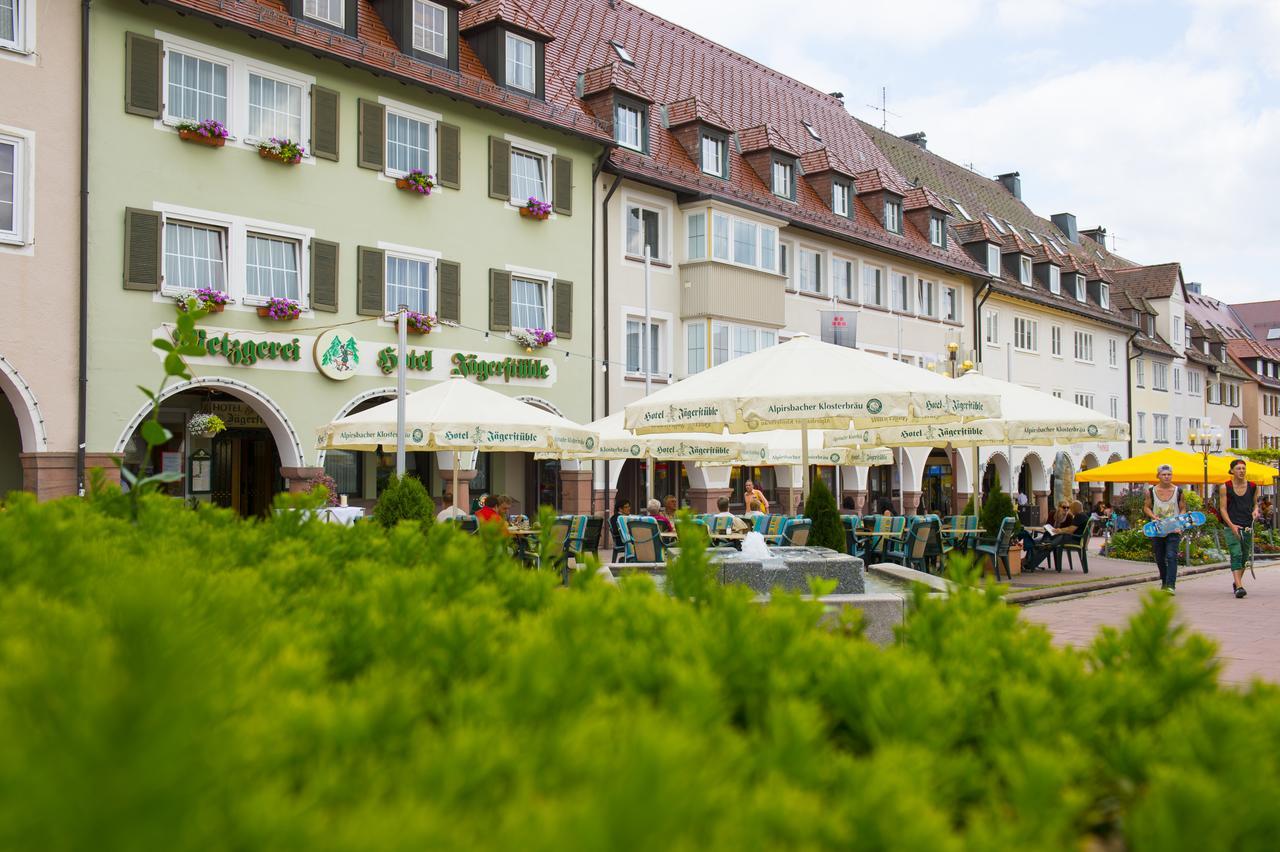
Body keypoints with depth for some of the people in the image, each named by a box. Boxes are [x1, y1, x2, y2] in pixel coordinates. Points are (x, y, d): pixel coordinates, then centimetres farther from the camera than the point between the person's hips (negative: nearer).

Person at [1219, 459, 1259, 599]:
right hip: (1232, 527, -4)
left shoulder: (1252, 487, 7)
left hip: (1248, 526, 4)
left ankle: (1236, 582, 30)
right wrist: (1232, 525, -15)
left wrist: (1255, 510, -3)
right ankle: (1239, 586, -21)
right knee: (1236, 555, -14)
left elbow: (1255, 503, 21)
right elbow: (1223, 509, -4)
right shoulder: (1225, 487, -3)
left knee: (1245, 556, 11)